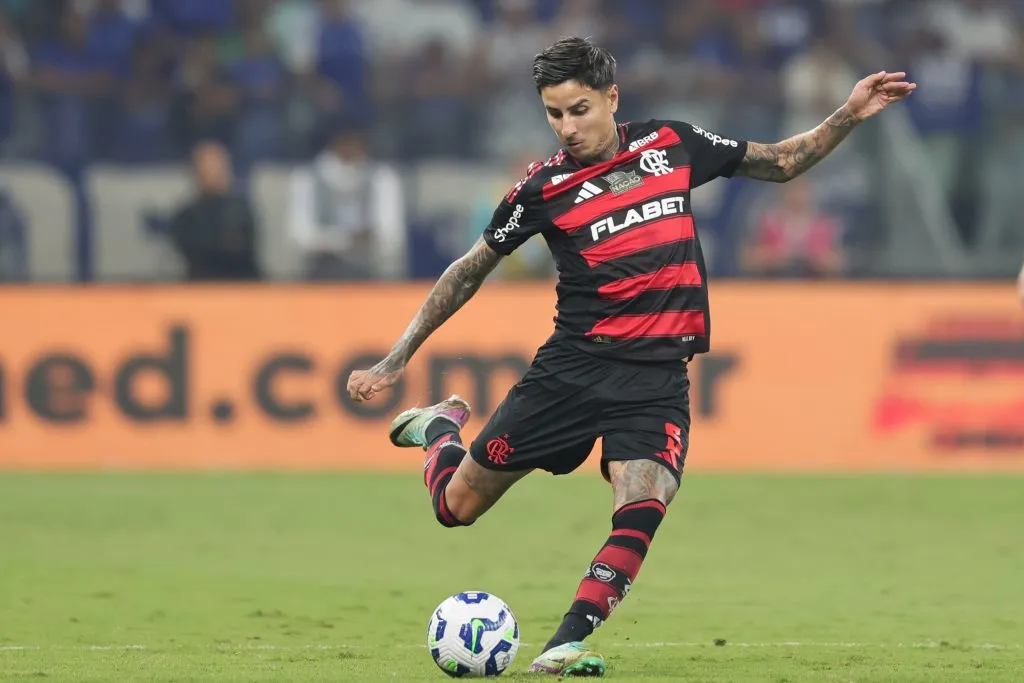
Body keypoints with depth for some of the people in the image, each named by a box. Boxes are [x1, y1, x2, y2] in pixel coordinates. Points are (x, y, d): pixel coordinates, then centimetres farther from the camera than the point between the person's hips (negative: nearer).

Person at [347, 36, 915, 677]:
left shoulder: (672, 145, 5)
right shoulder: (544, 187, -2)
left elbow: (781, 163, 18)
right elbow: (469, 272, 8)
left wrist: (849, 116, 5)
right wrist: (396, 360, 7)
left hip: (658, 377, 1)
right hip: (573, 366, 0)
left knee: (644, 505, -26)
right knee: (458, 505, 5)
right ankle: (440, 428, 39)